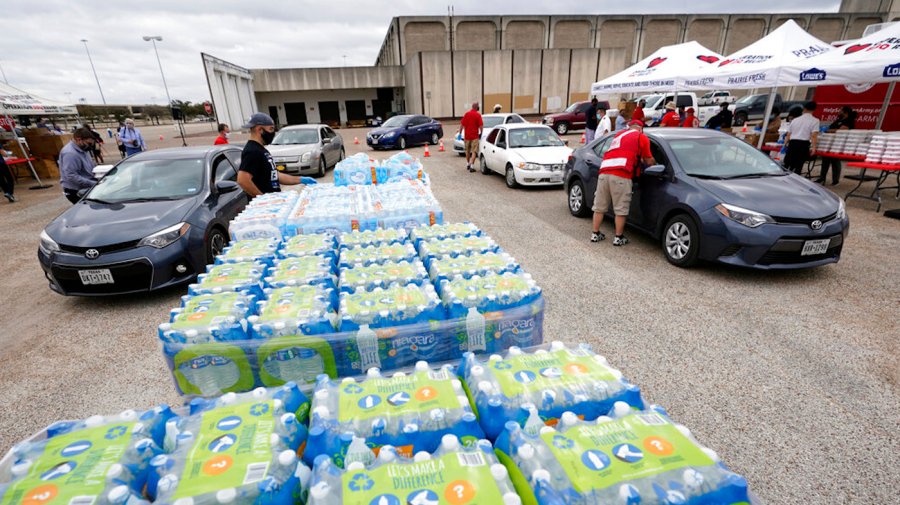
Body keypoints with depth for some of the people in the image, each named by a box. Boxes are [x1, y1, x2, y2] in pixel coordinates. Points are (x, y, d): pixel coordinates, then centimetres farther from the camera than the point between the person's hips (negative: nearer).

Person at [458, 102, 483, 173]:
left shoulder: (466, 114, 3)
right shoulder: (478, 115, -7)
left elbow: (461, 125, 2)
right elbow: (481, 126, -10)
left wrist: (460, 133, 9)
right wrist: (480, 133, 4)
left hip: (467, 135, 4)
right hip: (474, 136, -4)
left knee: (467, 151, 18)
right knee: (474, 151, -1)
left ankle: (468, 164, 29)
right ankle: (472, 166, -10)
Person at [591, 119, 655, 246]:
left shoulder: (620, 134, 30)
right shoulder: (642, 137, 14)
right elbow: (649, 161, 15)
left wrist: (639, 159, 44)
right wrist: (654, 163, 36)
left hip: (604, 172, 6)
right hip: (621, 175, -6)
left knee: (599, 206, 13)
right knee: (621, 209, 4)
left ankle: (595, 234, 22)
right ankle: (619, 238, 11)